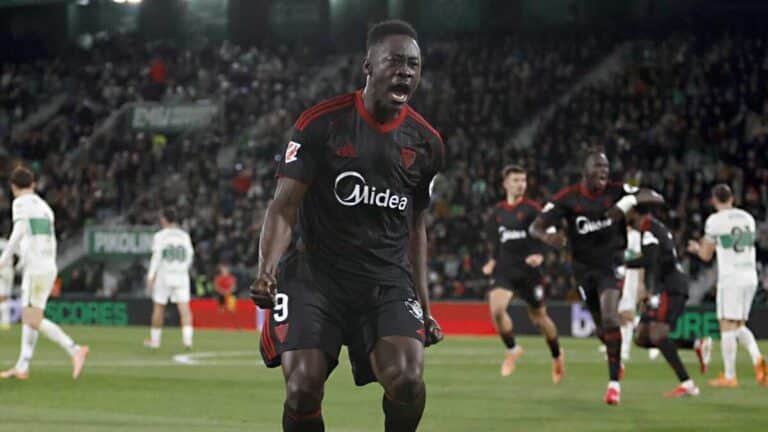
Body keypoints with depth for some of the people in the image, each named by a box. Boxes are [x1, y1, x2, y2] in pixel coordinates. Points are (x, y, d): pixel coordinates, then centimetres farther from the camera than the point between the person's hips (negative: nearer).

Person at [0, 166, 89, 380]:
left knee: (33, 321, -12)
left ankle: (75, 350, -24)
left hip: (35, 269, -9)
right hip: (49, 267, 9)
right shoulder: (44, 206, 20)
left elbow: (19, 232, -17)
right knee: (28, 317, 14)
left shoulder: (21, 203, -4)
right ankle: (22, 367, 14)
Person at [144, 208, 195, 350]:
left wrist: (150, 276, -10)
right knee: (184, 306, -4)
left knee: (158, 306, 9)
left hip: (164, 275, -2)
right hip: (182, 275, 2)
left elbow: (156, 257, -10)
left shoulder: (160, 236, -4)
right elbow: (190, 257, 10)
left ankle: (154, 340, 16)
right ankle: (187, 338, -19)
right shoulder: (184, 236, 7)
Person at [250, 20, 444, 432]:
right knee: (303, 389, -16)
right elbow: (284, 205, -8)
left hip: (388, 280, 2)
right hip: (316, 273, -2)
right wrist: (266, 270, -25)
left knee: (407, 380, -21)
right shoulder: (321, 123, -6)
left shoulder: (426, 143, 7)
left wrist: (423, 305, 16)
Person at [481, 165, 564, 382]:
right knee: (496, 308, -21)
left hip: (528, 270, -2)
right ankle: (512, 350, 2)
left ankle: (557, 354, 32)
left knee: (538, 316, 7)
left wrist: (539, 255, -23)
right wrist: (492, 260, 6)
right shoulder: (497, 212, 9)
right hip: (504, 269, 3)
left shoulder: (532, 209, -3)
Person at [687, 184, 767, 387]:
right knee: (739, 325, 15)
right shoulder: (747, 218, 13)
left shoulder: (715, 221, -5)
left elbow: (706, 255, 2)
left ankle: (729, 376, -2)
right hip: (750, 277, 6)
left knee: (728, 326, -2)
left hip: (730, 278, -6)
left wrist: (697, 248, 26)